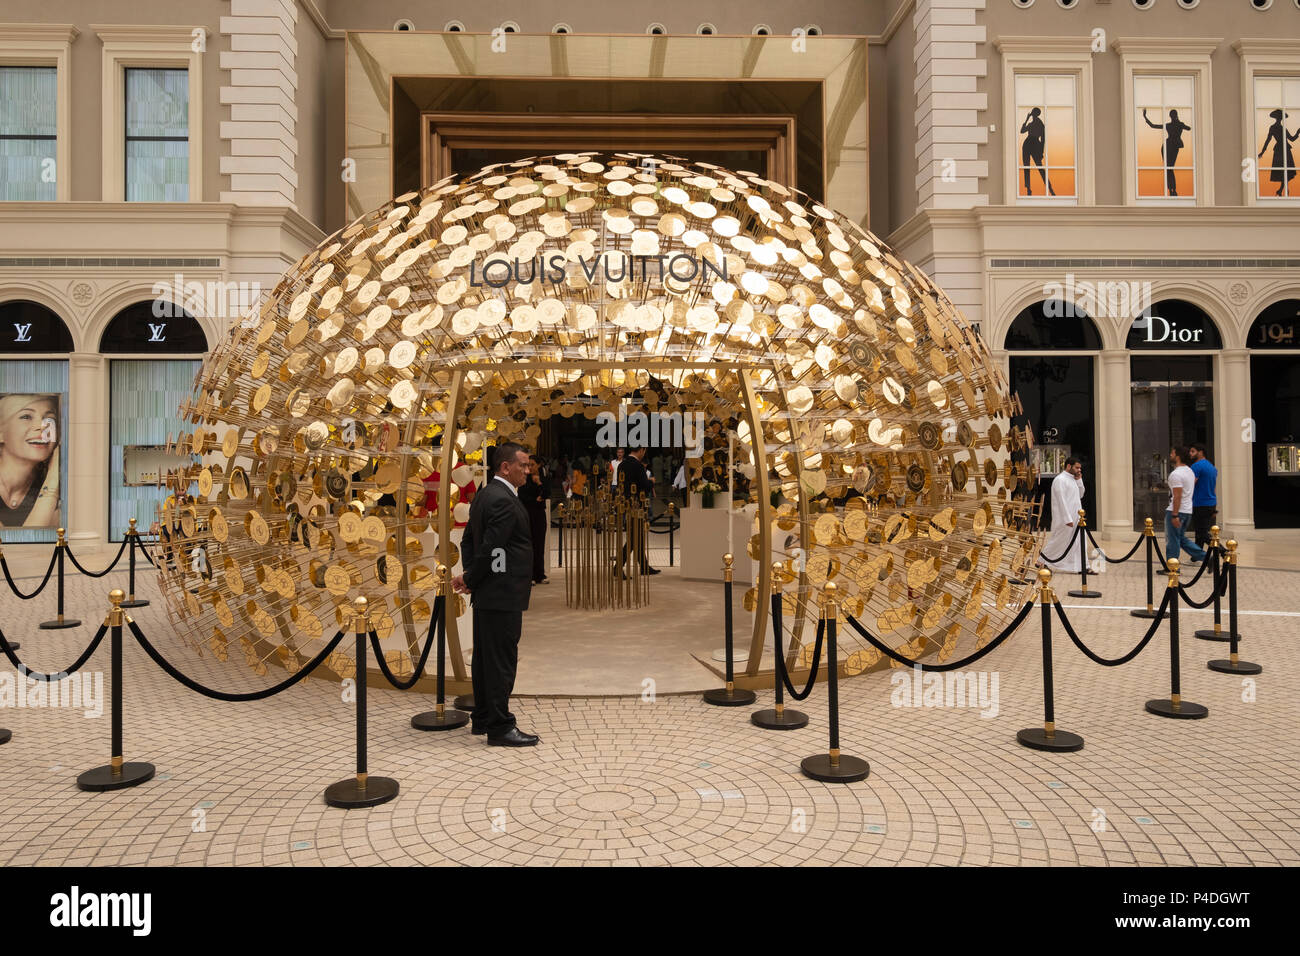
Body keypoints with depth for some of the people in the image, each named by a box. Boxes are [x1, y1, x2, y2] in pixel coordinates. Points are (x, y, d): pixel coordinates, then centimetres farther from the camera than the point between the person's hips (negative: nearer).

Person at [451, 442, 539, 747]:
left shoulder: (484, 494, 13)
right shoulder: (503, 500, -19)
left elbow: (468, 539, 17)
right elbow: (490, 548, -21)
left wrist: (468, 576, 7)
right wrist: (469, 578, -7)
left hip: (486, 595, 10)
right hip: (503, 595, -10)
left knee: (484, 658, 16)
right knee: (502, 661, -3)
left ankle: (482, 719, 27)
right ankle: (500, 727, 4)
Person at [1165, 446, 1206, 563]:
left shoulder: (1176, 474, -17)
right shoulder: (1189, 471, 14)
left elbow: (1177, 496, -22)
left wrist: (1175, 515, -23)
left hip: (1176, 511, -9)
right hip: (1188, 511, 9)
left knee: (1172, 541, -1)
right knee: (1181, 539, 19)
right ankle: (1205, 557, 13)